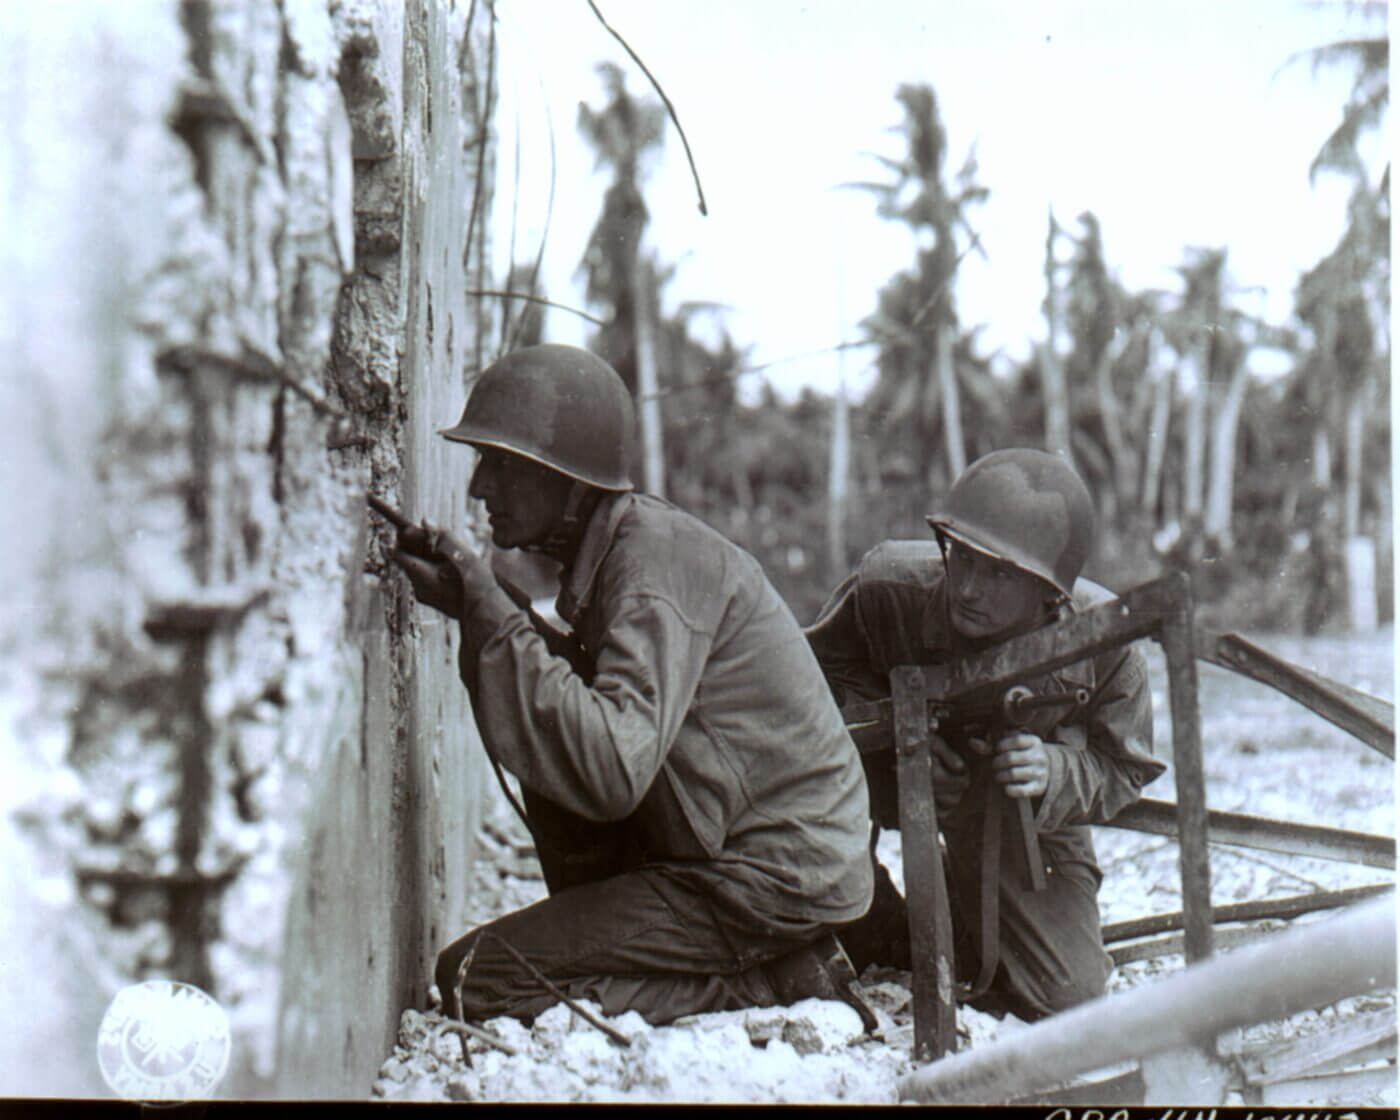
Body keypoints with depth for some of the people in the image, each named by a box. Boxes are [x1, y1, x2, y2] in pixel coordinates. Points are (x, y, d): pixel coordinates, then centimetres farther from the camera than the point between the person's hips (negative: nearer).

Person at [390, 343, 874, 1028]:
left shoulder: (658, 559, -19)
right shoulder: (616, 543, 10)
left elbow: (615, 770, -31)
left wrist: (489, 614, -25)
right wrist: (479, 609, -1)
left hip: (777, 880, -9)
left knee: (474, 980, -12)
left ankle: (776, 981, -7)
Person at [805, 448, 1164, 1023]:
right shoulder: (887, 583, -32)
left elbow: (1125, 770, -12)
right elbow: (820, 662, -10)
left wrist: (1053, 774, -34)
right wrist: (893, 729, -29)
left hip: (1024, 818, 0)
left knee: (1067, 997, -10)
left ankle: (958, 896, 23)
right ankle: (881, 940, -2)